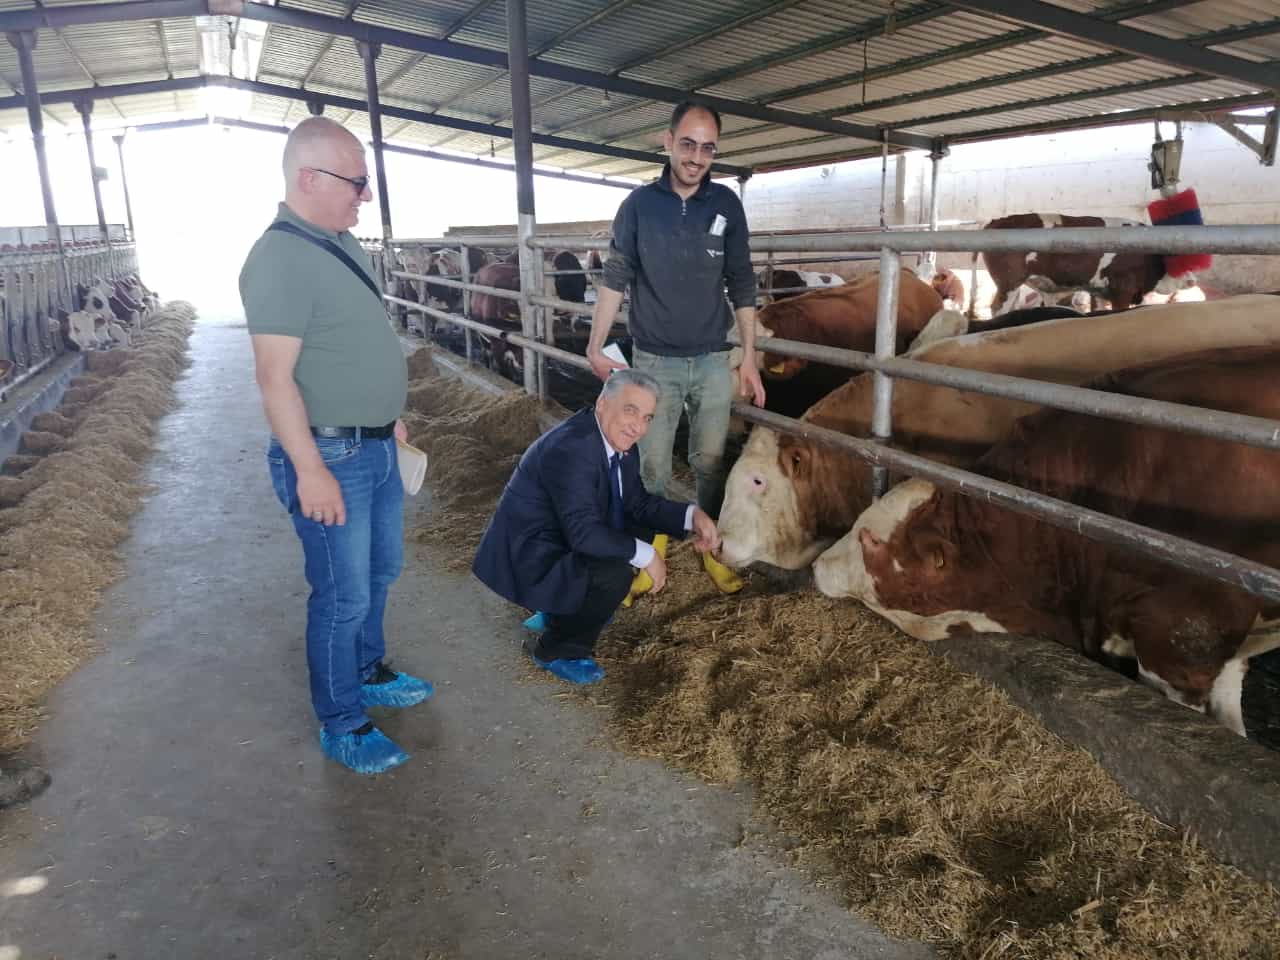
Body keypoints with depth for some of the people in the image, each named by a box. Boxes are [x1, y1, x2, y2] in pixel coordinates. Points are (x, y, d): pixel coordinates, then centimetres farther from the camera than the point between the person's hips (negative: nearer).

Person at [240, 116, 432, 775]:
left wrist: (390, 417, 23)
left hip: (376, 447, 9)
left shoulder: (341, 243, 9)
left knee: (379, 572, 22)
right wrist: (310, 470, -24)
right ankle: (340, 725, 19)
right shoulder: (279, 260, -19)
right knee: (343, 596, 2)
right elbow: (276, 378, -23)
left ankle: (368, 673, 42)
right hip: (331, 455, -9)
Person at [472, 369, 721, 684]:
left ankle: (568, 604, 20)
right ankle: (555, 651, -2)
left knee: (644, 529, 9)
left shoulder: (617, 439, -1)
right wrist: (645, 555, -24)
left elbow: (639, 504, 8)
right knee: (614, 572, -28)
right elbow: (584, 533, -34)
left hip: (562, 538, 10)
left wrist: (692, 515, -8)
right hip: (528, 558, -10)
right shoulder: (570, 448, -30)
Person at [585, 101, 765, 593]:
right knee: (652, 468, 5)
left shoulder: (726, 204, 1)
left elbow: (741, 284, 4)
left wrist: (749, 357, 1)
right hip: (654, 361, -1)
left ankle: (713, 548, 25)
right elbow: (615, 277, 1)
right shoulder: (639, 203, -3)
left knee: (710, 463, 9)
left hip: (713, 361, 1)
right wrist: (595, 347, -5)